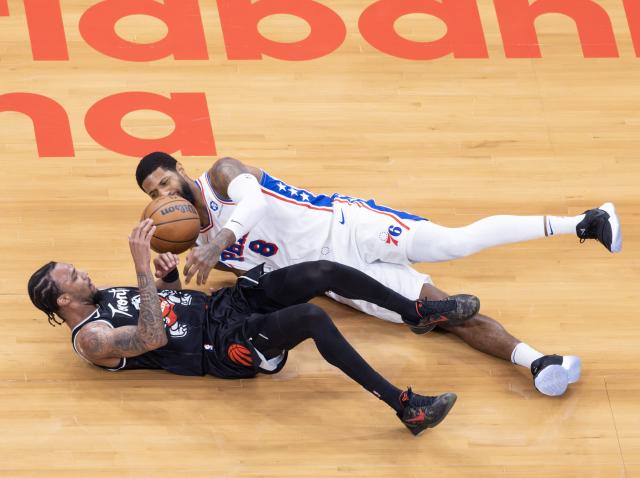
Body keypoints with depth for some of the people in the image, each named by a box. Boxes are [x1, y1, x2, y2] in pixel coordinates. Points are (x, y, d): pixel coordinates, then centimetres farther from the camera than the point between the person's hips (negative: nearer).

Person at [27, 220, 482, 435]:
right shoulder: (91, 338, -12)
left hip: (225, 302, 9)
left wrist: (169, 275, 4)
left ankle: (419, 312, 5)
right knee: (313, 317, -33)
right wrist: (143, 267, -31)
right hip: (224, 344, -9)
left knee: (324, 272, -11)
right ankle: (406, 407, -30)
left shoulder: (107, 295, 16)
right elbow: (153, 337, -28)